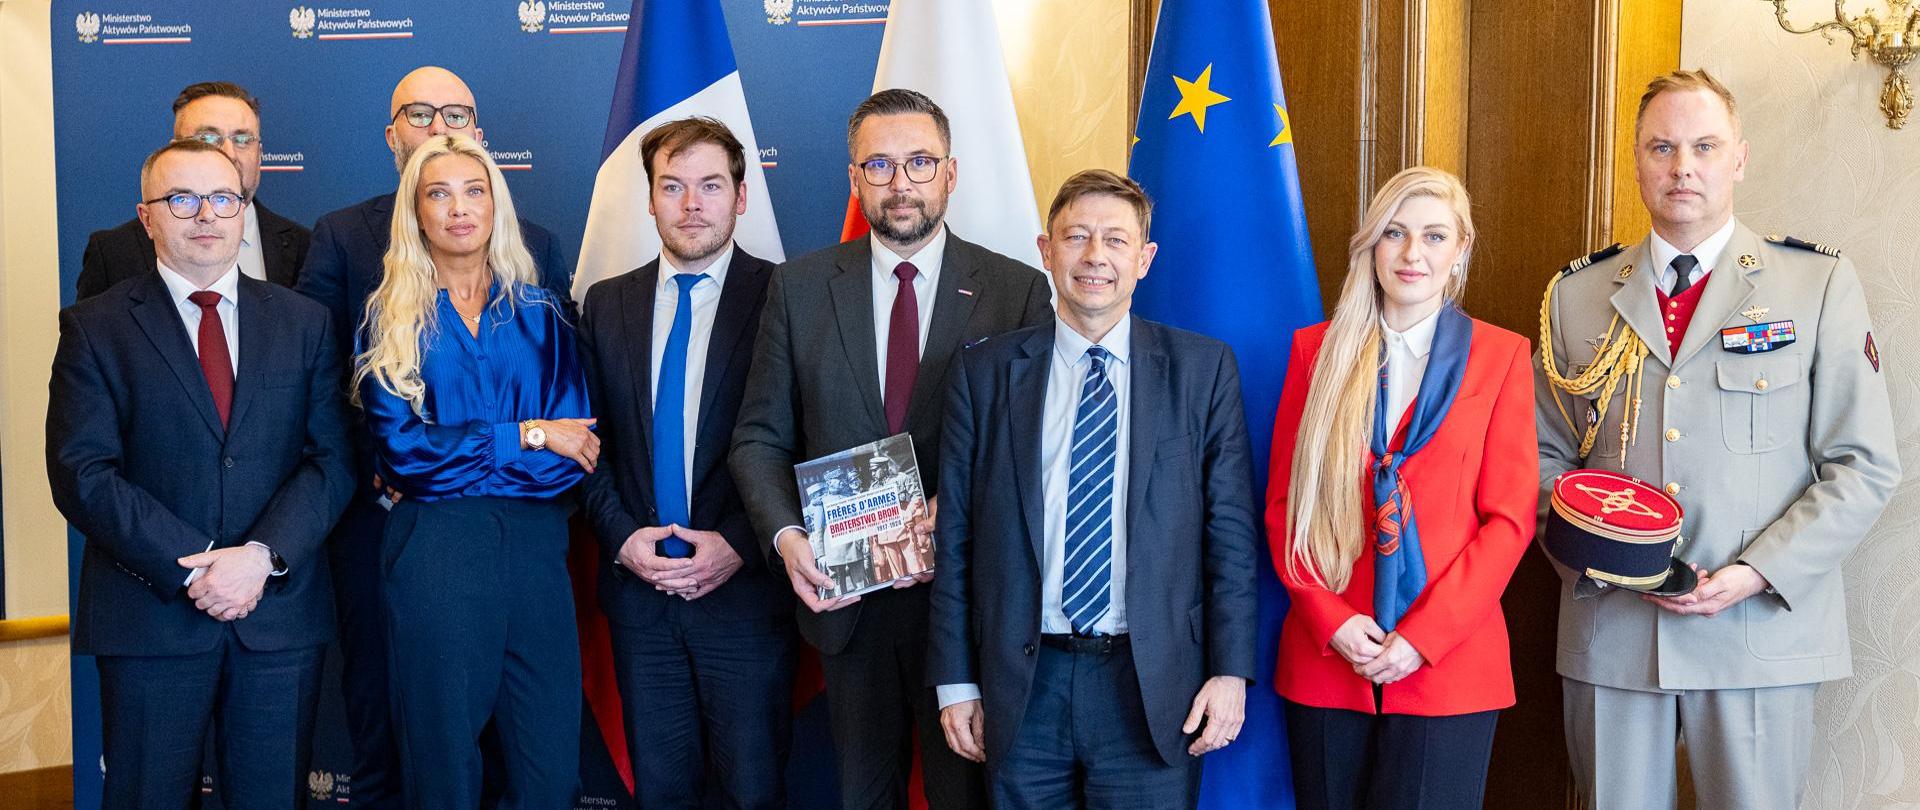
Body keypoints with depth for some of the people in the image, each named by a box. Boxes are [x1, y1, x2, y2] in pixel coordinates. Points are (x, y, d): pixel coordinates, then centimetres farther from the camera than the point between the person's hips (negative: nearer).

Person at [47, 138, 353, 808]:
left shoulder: (304, 324, 9)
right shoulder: (96, 327, 2)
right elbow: (81, 474, -7)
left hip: (280, 609, 2)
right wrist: (191, 569, -15)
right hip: (151, 615, -2)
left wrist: (262, 556, -14)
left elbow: (333, 459, 1)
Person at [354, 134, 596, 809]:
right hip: (434, 547, -1)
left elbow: (578, 451, 0)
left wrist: (460, 455, -8)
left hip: (535, 545, 2)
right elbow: (399, 449, -7)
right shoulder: (391, 318, 6)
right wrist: (525, 437, -8)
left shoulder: (539, 314, 11)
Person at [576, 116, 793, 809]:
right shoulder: (606, 305, 10)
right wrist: (622, 536, -4)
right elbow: (591, 440, 10)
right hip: (637, 589, 4)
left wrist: (739, 545, -13)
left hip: (745, 589, -3)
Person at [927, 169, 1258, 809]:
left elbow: (1231, 528, 2)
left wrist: (1231, 668, -4)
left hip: (1153, 687, -1)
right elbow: (955, 537, 5)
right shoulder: (983, 373, 5)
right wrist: (955, 681, 3)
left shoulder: (1203, 369, 3)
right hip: (1023, 687, 1)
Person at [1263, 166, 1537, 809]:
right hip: (1325, 657, 2)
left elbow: (1509, 518, -2)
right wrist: (1331, 620, -9)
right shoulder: (1318, 351, 8)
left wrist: (1422, 637, -11)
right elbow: (1282, 503, 6)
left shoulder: (1501, 356, 3)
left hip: (1446, 665, -1)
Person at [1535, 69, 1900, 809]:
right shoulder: (1576, 296, 9)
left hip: (1761, 630, -2)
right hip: (1610, 631, 2)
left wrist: (1758, 573, -13)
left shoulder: (1820, 286, 2)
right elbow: (1545, 455, 12)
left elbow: (1862, 467, -1)